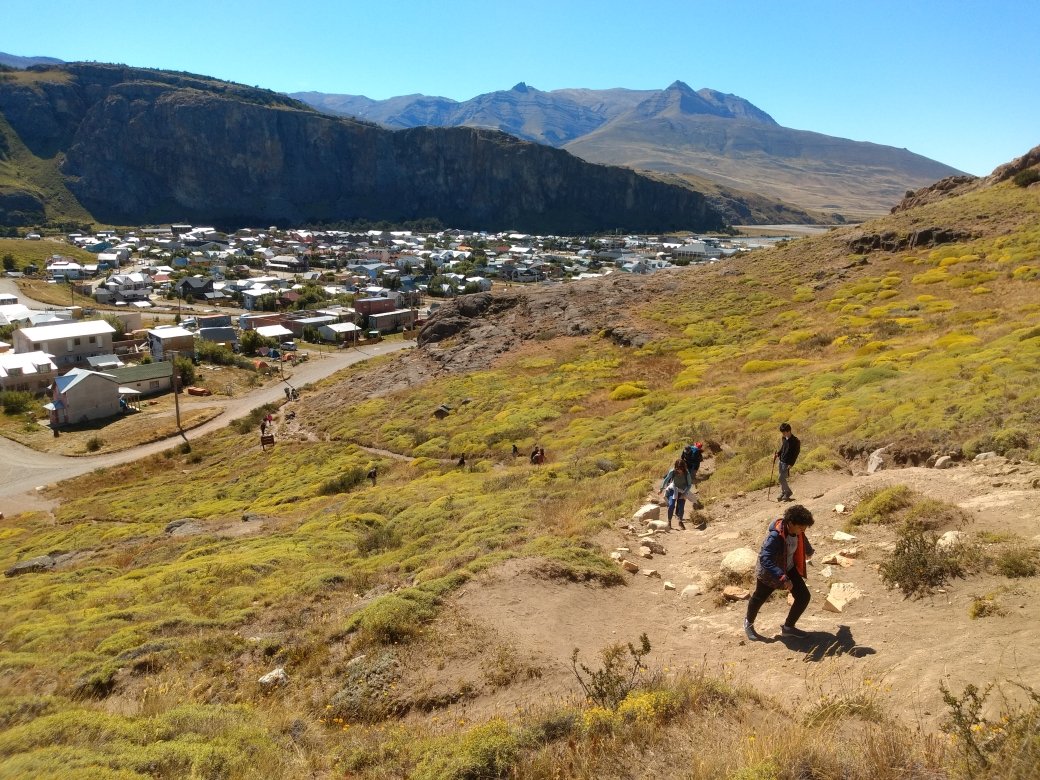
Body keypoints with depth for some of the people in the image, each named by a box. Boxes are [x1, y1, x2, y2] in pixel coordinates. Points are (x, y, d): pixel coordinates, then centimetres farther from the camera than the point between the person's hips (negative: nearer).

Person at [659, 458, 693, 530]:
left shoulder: (686, 474, -23)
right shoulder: (672, 471, -22)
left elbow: (689, 484, -11)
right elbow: (666, 479, -5)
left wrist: (685, 493, -19)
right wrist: (662, 488, 3)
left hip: (682, 492, 0)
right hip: (673, 490, 0)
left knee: (681, 508, -4)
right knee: (671, 505, -18)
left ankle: (680, 522, 24)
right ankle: (669, 522, 1)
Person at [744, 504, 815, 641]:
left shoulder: (797, 532, -14)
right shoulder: (775, 537, -38)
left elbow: (803, 541, 13)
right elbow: (765, 560, -44)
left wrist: (809, 552, 35)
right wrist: (783, 578, -51)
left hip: (789, 569, 6)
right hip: (769, 573, -6)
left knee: (804, 597, -1)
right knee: (759, 599, 14)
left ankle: (788, 627, 19)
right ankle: (749, 624, 43)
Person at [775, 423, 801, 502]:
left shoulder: (795, 441, -16)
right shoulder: (784, 438, 5)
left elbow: (796, 454, -14)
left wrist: (791, 464, -18)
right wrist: (777, 454, 2)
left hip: (787, 463, -7)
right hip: (781, 461, 7)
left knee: (781, 478, -6)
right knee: (781, 478, 12)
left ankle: (788, 492, 14)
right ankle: (782, 492, 25)